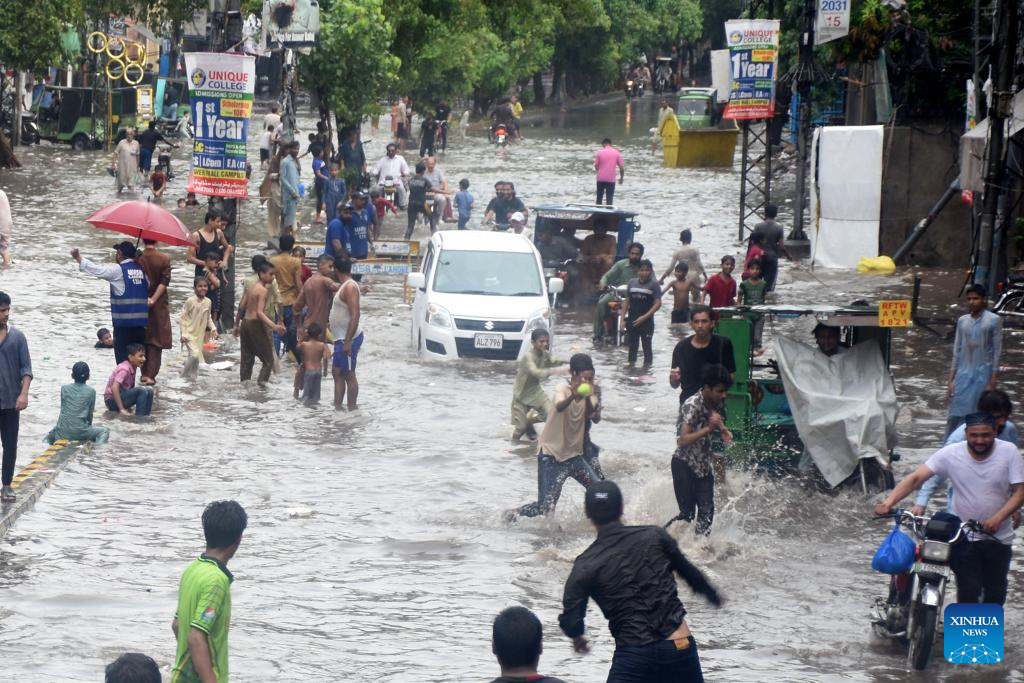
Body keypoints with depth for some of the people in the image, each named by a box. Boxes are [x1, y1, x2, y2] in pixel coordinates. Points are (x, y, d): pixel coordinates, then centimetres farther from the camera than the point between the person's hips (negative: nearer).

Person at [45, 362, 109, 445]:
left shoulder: (64, 389, 6)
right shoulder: (91, 391, 1)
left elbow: (63, 410, 13)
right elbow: (90, 414, 6)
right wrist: (89, 426, 26)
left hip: (63, 432, 3)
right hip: (80, 432, -3)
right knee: (104, 431, 17)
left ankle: (48, 437, 7)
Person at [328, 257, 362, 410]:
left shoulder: (350, 287, -17)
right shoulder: (343, 286, 14)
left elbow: (355, 315, -24)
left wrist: (348, 341, -27)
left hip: (348, 338, -10)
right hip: (341, 338, 10)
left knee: (349, 374, -6)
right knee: (338, 373, 12)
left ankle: (351, 409, -3)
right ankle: (337, 407, 15)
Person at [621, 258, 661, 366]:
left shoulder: (654, 284, -5)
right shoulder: (632, 283, 7)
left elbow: (658, 304, -10)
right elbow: (626, 301, 12)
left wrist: (644, 317, -17)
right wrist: (623, 319, 6)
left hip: (647, 322, -4)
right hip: (632, 321, 4)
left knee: (647, 346, -1)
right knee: (632, 346, 11)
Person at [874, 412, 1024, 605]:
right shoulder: (951, 454, -12)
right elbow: (916, 478, -16)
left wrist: (998, 518, -26)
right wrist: (888, 502, -31)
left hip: (999, 539, 1)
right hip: (964, 538, -1)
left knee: (996, 592, 13)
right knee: (968, 592, -6)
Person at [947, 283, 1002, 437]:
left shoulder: (994, 320, -2)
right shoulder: (962, 321, 11)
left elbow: (997, 352, -3)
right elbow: (957, 352, 13)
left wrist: (992, 383, -9)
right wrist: (951, 381, 9)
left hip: (983, 374, -4)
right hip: (964, 374, 4)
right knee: (955, 418, -2)